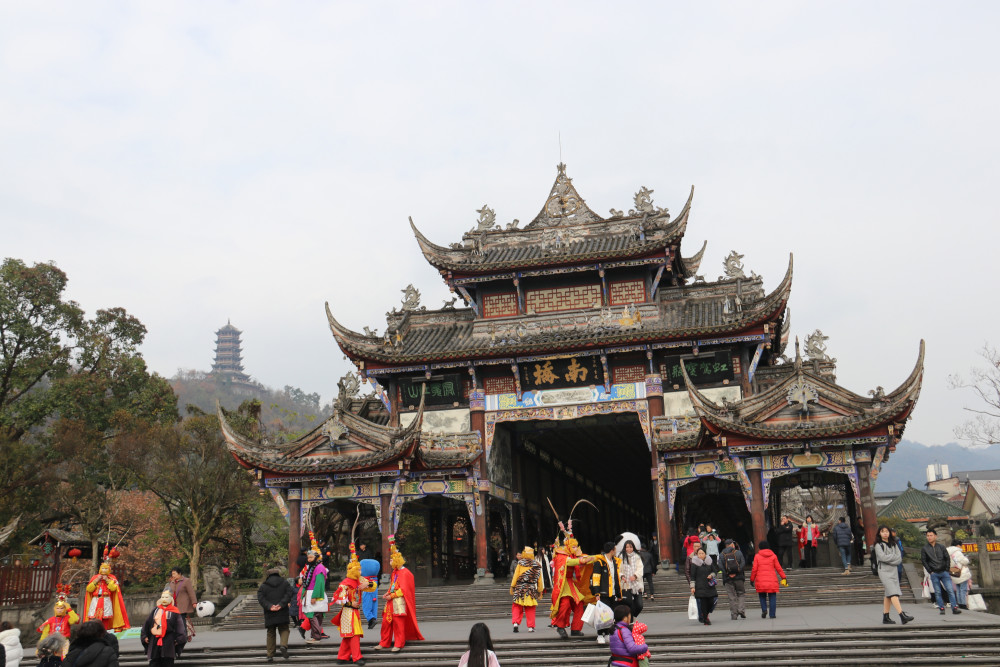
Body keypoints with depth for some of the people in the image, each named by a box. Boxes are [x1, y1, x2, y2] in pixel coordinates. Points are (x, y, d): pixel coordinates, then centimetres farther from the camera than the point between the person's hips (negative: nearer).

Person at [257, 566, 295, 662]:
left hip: (270, 614, 1)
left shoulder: (263, 586, 6)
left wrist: (269, 606, -13)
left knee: (270, 633, 9)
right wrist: (281, 604, -13)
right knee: (284, 630, 11)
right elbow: (289, 593, -7)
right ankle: (283, 645, -18)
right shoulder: (284, 583, 6)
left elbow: (260, 598, -7)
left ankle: (270, 655, 5)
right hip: (282, 613, -1)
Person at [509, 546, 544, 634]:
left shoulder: (520, 563, 0)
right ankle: (531, 627, 7)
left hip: (520, 588, -1)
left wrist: (512, 586, 3)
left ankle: (516, 623, -7)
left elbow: (515, 575, -2)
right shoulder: (536, 565, 6)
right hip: (531, 589, 1)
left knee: (517, 607, 7)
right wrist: (540, 590, 15)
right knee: (530, 609, 7)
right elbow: (539, 579, 8)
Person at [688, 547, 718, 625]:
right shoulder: (694, 563, -3)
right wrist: (692, 587, -8)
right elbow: (692, 576, -3)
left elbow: (714, 571, 18)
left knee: (711, 601, -2)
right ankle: (705, 620, 5)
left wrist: (711, 575, -5)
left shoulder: (709, 562, 8)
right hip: (700, 586, -4)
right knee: (703, 603, -7)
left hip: (709, 585, 4)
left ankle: (705, 615, 25)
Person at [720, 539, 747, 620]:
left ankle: (734, 615, 4)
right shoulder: (738, 552, 3)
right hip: (739, 578, -1)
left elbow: (720, 566, -10)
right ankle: (741, 610, -5)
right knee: (741, 594, 13)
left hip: (728, 579, 1)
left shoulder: (721, 555, 5)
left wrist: (727, 574, -11)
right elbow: (743, 563, -9)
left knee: (732, 597, 5)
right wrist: (737, 572, -11)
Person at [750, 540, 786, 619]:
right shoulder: (773, 556, 5)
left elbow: (754, 569, 0)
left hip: (760, 581, 0)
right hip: (772, 580, 0)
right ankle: (772, 614, -1)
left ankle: (764, 609, -6)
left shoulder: (757, 556, 1)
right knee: (772, 597, 5)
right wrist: (783, 577, 13)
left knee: (762, 595, 15)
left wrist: (752, 579, 9)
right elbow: (778, 568, 5)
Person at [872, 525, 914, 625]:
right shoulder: (878, 545, -1)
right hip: (884, 572, -5)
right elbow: (882, 557, -15)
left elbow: (899, 559, 5)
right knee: (893, 593, -15)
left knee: (888, 595, 7)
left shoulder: (893, 544, 14)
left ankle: (885, 617, 12)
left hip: (893, 571, 6)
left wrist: (889, 559, -10)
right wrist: (894, 556, -3)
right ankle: (902, 615, -25)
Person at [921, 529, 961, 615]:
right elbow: (923, 561, 4)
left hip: (944, 572, 1)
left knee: (950, 590, -6)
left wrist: (947, 569, 2)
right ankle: (941, 608, 5)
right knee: (938, 592, 0)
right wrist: (930, 571, -2)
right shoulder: (924, 549, 4)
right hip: (934, 574, -1)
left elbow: (947, 558, 12)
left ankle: (954, 607, -6)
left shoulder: (941, 547, 8)